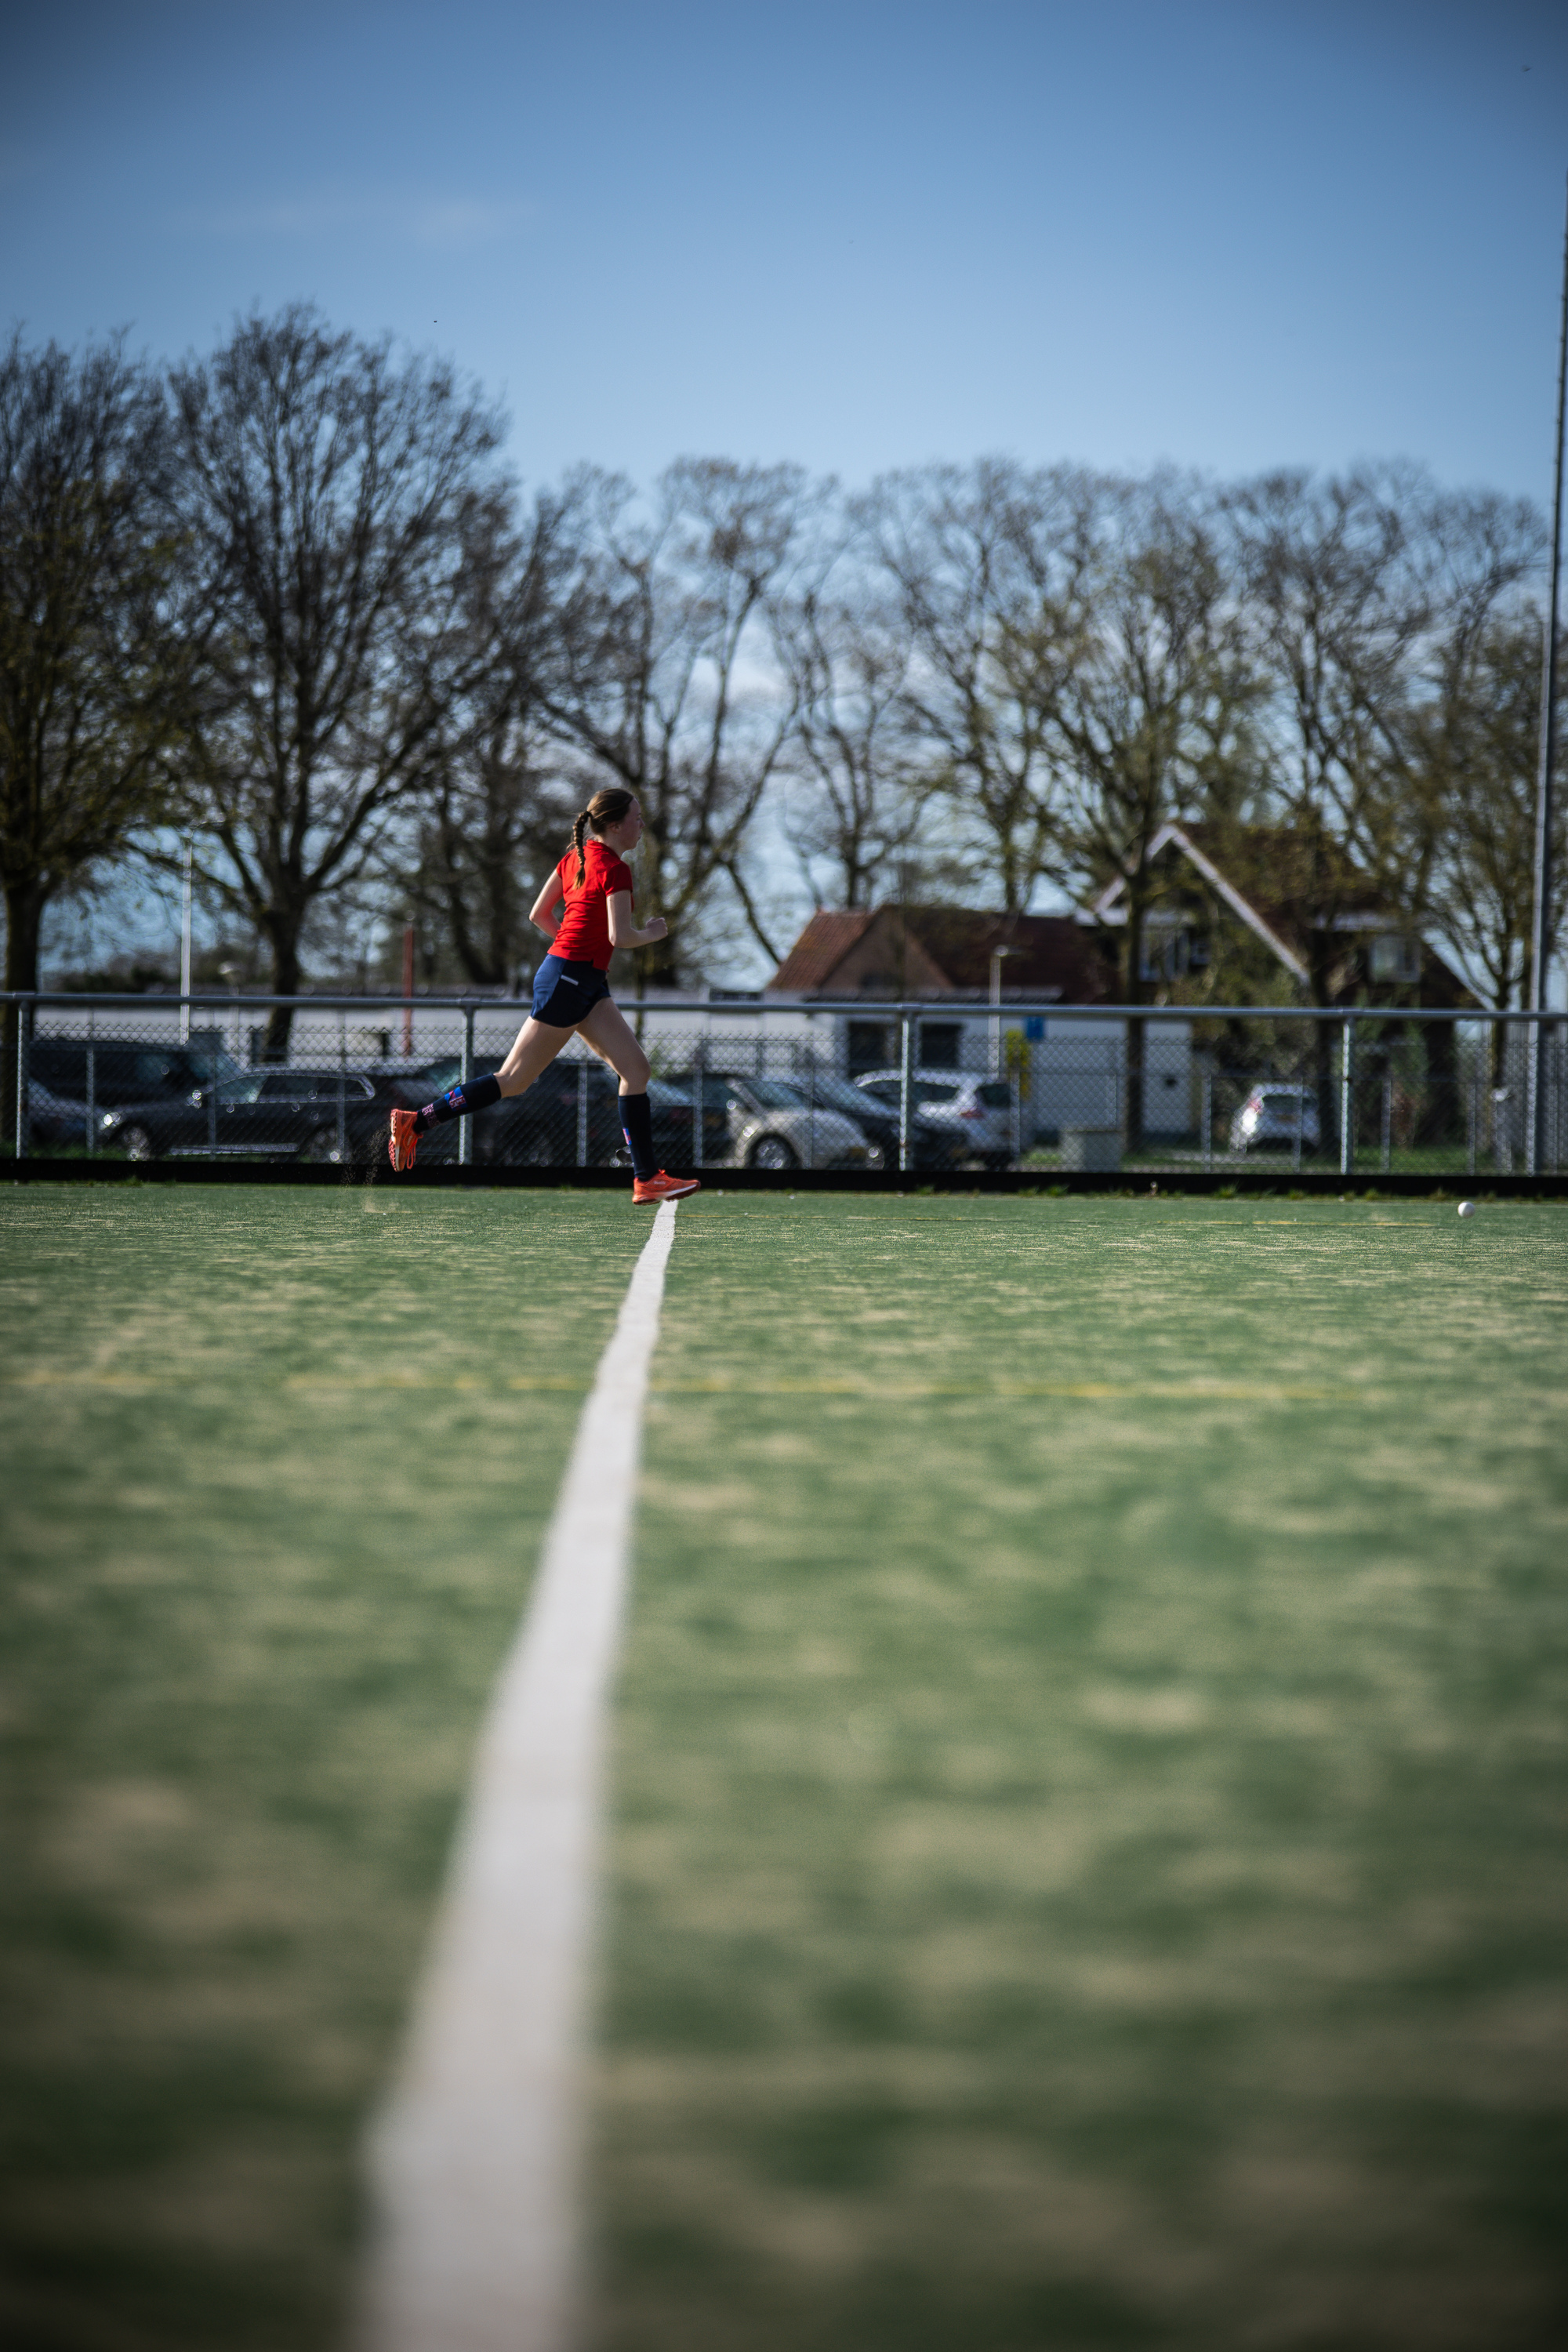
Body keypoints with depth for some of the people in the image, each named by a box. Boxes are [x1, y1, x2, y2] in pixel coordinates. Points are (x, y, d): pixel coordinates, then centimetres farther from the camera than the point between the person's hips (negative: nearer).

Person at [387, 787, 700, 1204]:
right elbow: (620, 936, -22)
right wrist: (652, 933, -3)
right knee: (513, 1081, -5)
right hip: (567, 981, -10)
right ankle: (415, 1122, 1)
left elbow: (538, 915, 16)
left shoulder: (575, 857, 12)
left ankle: (647, 1178, -2)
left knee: (635, 1067, 1)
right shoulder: (615, 869, -15)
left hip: (587, 984, 10)